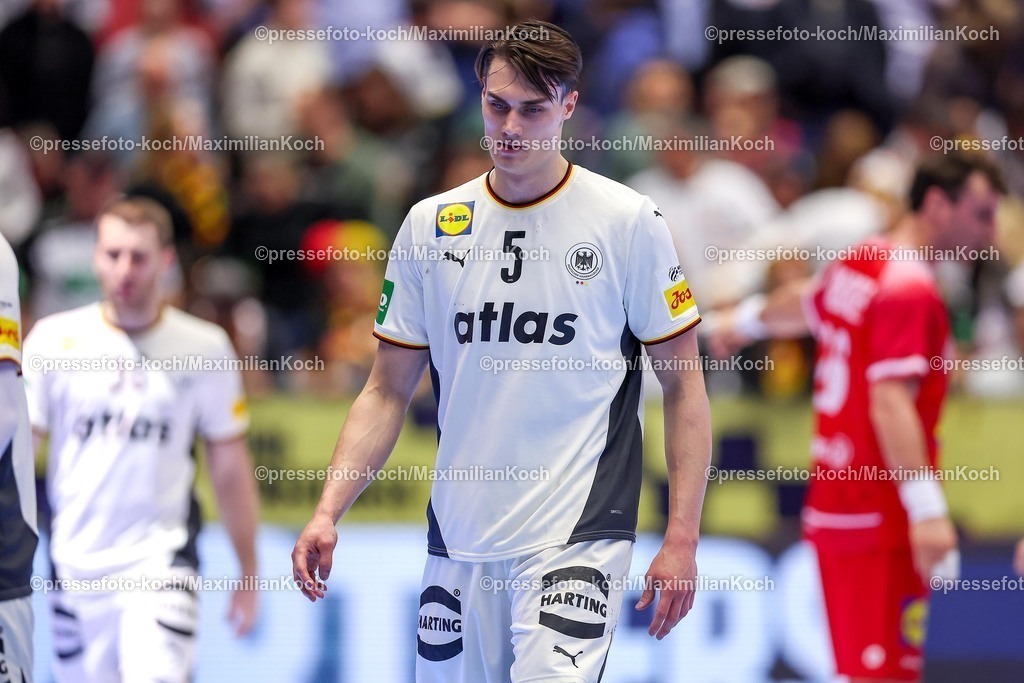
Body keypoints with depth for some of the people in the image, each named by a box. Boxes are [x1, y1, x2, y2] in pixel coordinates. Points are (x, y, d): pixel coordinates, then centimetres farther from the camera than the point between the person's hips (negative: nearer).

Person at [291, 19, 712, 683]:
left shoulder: (628, 222, -2)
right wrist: (328, 512, -1)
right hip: (459, 539, 4)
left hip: (577, 535, -4)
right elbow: (388, 391, 12)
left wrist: (682, 537, -6)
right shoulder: (430, 225, 8)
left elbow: (684, 382, 1)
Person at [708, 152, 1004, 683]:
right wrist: (926, 507, -32)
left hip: (829, 511, 10)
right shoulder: (912, 291, -15)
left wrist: (748, 320, 57)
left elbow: (802, 302, 34)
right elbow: (890, 402, -25)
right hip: (881, 516, -10)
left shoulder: (856, 264, 12)